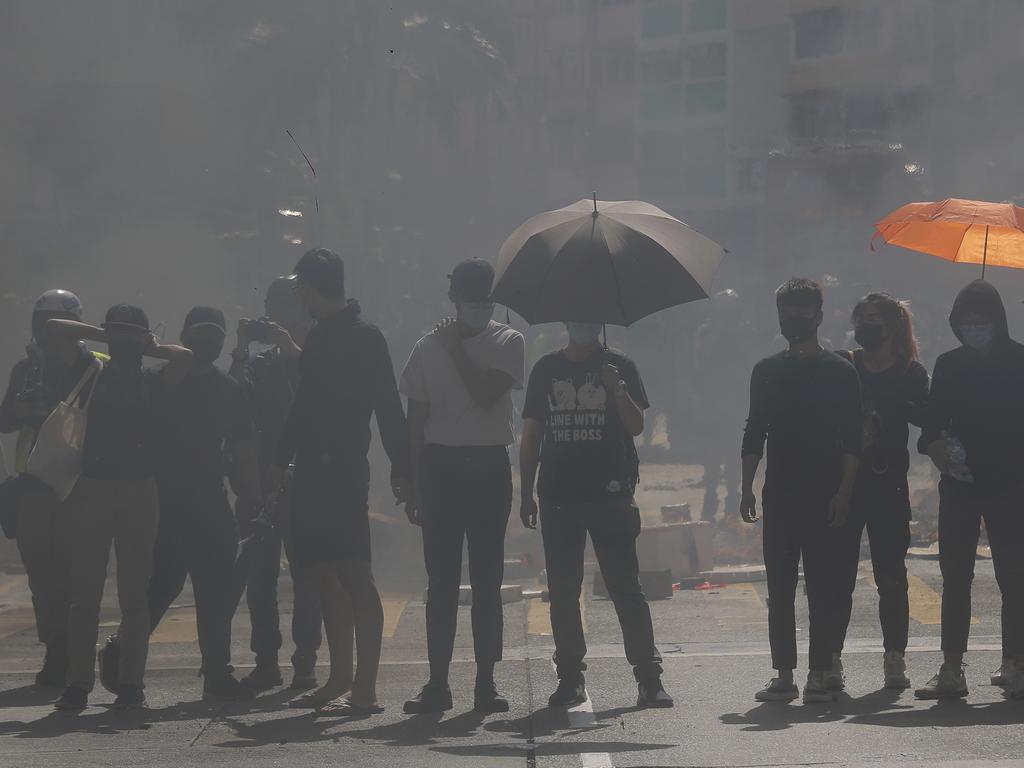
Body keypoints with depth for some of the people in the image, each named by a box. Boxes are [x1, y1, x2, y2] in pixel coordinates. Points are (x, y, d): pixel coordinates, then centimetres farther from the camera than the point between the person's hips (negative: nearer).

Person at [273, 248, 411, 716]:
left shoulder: (363, 338, -8)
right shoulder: (320, 338, 17)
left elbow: (388, 408, -11)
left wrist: (400, 469, -15)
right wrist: (283, 461, 21)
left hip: (342, 471, -9)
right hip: (314, 472, 9)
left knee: (353, 576, -10)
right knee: (323, 574, 11)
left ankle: (365, 690, -11)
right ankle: (340, 681, 18)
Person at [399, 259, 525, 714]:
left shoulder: (508, 343, 3)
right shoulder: (429, 348, 7)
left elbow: (486, 394, -14)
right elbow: (416, 420, 8)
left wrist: (456, 348, -7)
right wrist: (413, 485, 4)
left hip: (489, 469, -1)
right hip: (440, 466, 1)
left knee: (487, 578, 1)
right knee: (441, 579, 0)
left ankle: (486, 682, 4)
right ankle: (437, 682, 3)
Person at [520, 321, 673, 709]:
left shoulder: (619, 367, 6)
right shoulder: (547, 369, 12)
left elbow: (636, 426, -4)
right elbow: (531, 436, 13)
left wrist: (618, 391, -21)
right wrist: (527, 494, 8)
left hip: (610, 495, -2)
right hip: (558, 495, 3)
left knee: (625, 587, -5)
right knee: (563, 591, 4)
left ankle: (649, 677, -2)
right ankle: (570, 677, 13)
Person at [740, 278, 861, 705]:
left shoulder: (840, 372, 2)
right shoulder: (767, 371, 12)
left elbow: (852, 440, -2)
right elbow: (754, 434, 13)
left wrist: (844, 490, -11)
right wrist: (747, 488, 5)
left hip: (824, 494, -3)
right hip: (779, 494, 3)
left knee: (823, 585, -3)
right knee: (780, 586, 3)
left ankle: (819, 676, 0)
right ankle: (784, 676, 7)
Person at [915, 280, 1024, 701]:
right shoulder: (949, 365, 11)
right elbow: (933, 422, 11)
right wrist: (935, 445, -10)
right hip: (959, 484, 3)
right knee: (955, 576, 1)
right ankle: (951, 669, 2)